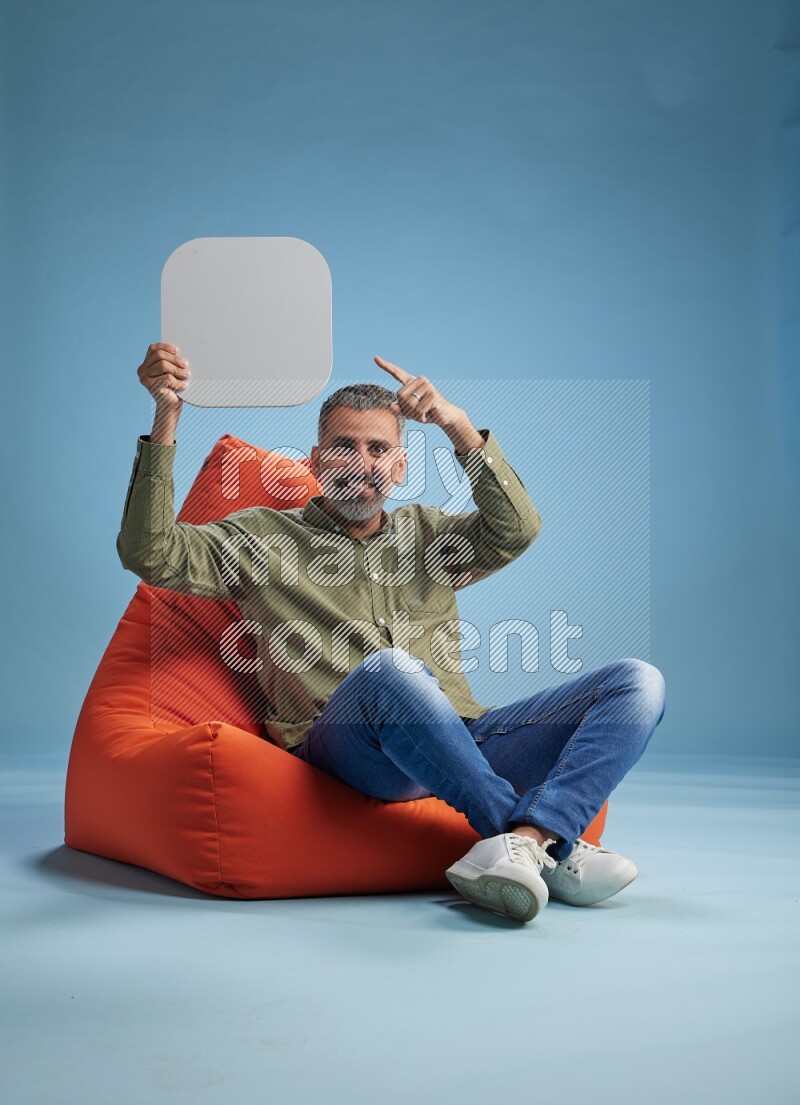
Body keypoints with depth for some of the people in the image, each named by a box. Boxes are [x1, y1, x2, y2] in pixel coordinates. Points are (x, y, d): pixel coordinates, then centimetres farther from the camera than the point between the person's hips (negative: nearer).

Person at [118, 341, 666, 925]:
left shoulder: (428, 533, 26)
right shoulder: (262, 537, 18)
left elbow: (516, 530, 7)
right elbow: (151, 554, 2)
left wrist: (459, 424, -4)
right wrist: (167, 416, -6)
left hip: (462, 742, 5)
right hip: (346, 746, -4)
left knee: (640, 682, -12)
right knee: (387, 670, -40)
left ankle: (521, 844, -36)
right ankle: (551, 844, -30)